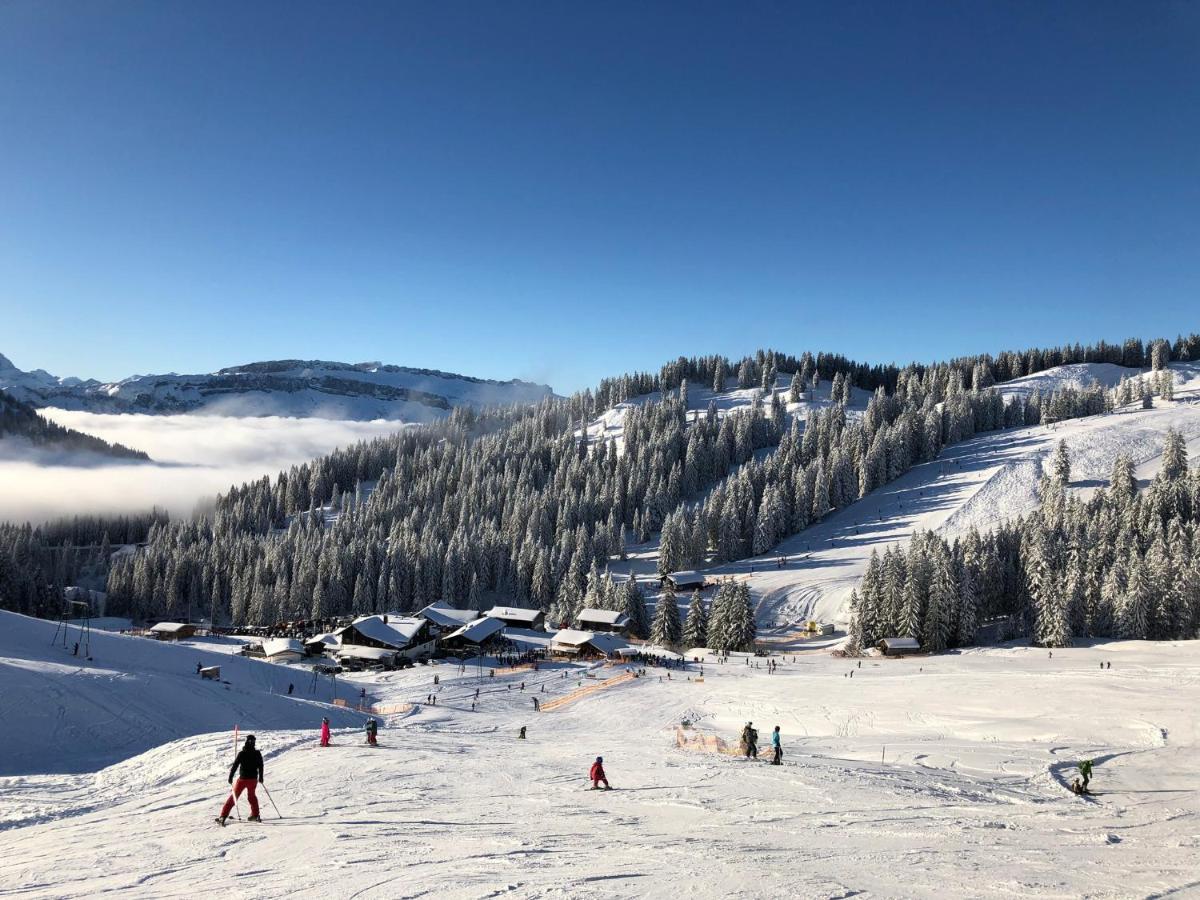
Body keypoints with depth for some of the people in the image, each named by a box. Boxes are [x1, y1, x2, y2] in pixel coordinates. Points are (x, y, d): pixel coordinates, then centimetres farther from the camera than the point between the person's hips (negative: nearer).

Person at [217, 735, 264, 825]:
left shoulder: (241, 754, -11)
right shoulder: (257, 754, -2)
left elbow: (235, 766, -11)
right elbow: (260, 766, 5)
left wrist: (230, 777, -1)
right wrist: (261, 777, 17)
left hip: (242, 778, -3)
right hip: (253, 779, 3)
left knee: (233, 796, 8)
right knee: (251, 795, 23)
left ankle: (223, 816, 0)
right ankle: (255, 815, 22)